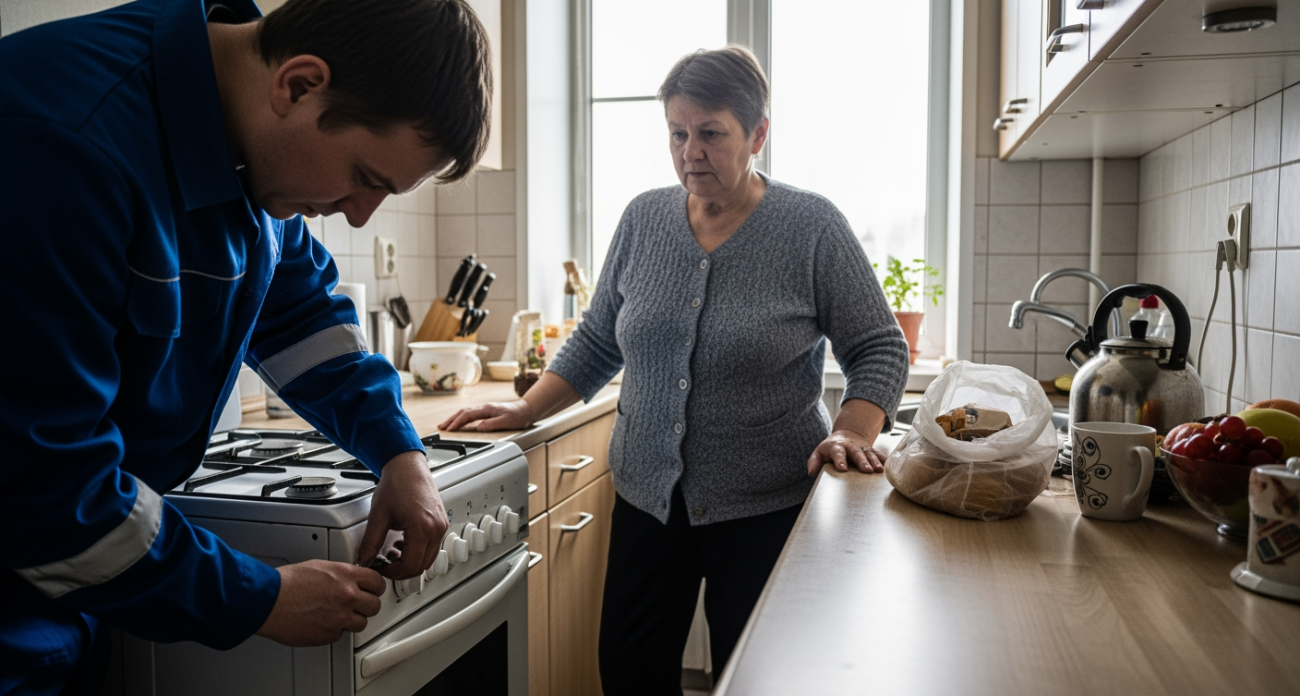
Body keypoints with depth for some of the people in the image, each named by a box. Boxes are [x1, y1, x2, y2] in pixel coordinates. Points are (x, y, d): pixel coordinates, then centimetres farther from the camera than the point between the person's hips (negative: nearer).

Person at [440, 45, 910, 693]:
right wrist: (525, 410, -1)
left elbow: (878, 349, -5)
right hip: (647, 495, 4)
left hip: (765, 507, -3)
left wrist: (851, 432, -21)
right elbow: (598, 341, 8)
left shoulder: (812, 227, -9)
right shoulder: (643, 219, 2)